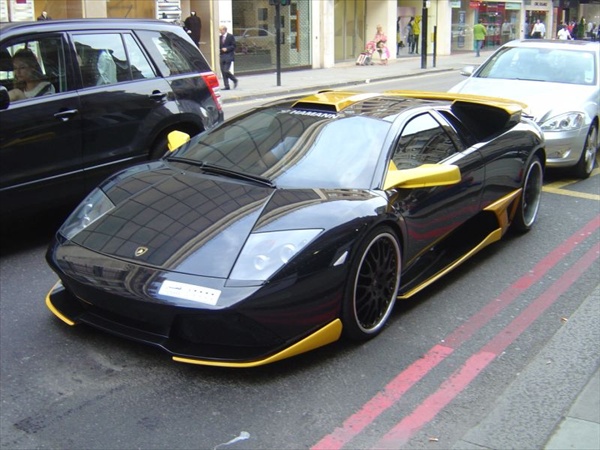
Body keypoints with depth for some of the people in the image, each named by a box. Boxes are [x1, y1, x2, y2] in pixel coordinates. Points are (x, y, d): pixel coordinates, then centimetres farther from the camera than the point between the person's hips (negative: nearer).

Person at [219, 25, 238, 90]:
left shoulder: (230, 36, -3)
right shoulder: (220, 37, 15)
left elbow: (233, 46, -7)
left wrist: (226, 49, -16)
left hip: (228, 56, -6)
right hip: (222, 56, 7)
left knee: (226, 70, -15)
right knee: (223, 72, 2)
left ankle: (234, 80, 9)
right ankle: (226, 86, 6)